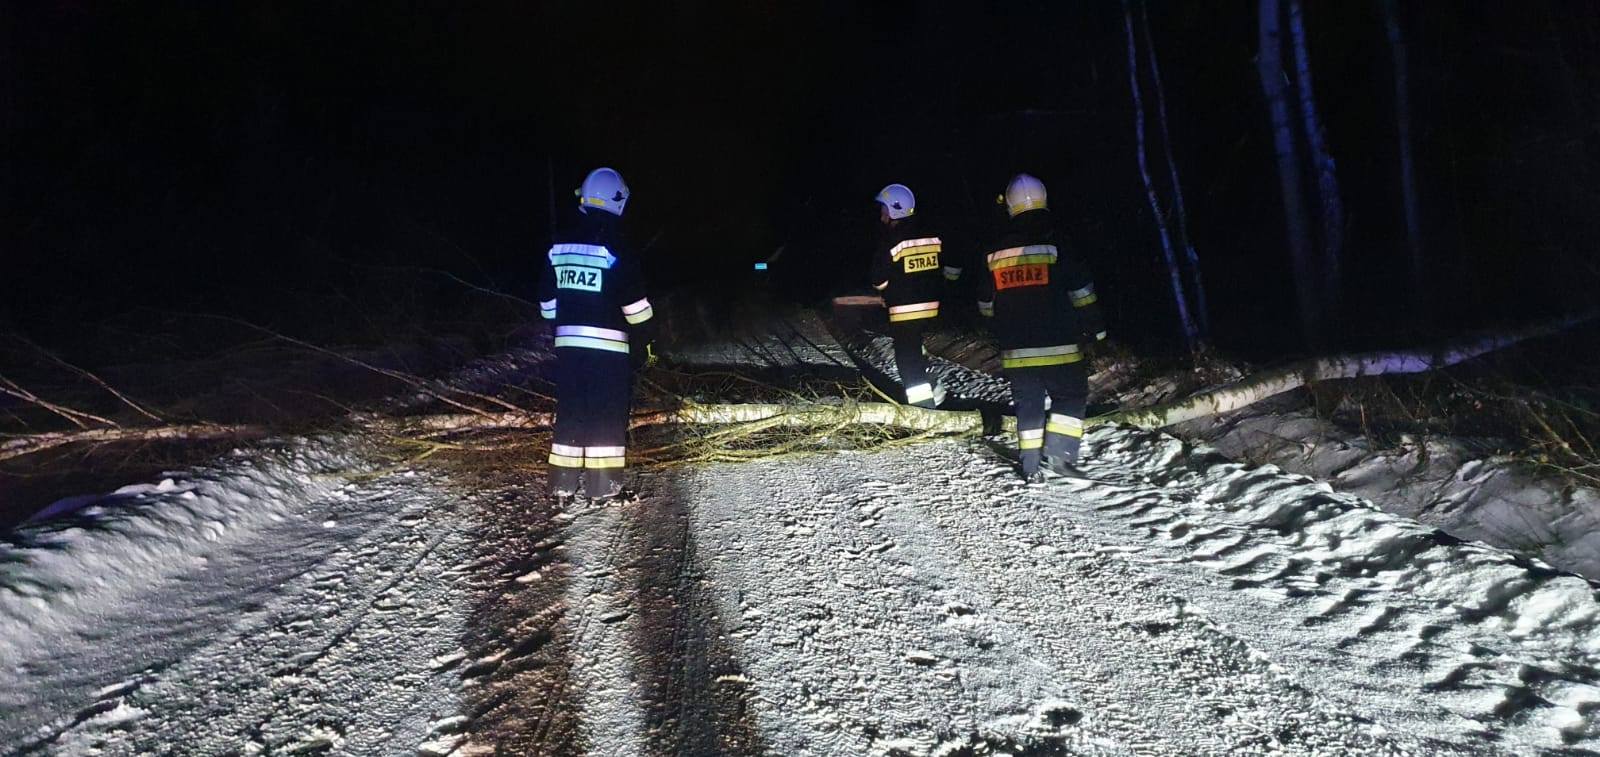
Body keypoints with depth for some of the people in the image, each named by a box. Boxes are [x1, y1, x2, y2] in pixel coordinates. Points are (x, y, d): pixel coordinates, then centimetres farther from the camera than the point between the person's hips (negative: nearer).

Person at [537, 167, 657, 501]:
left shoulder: (558, 250, 5)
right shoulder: (616, 252, -12)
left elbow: (547, 304, 12)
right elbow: (636, 306, -10)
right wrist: (644, 343, 2)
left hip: (568, 345, 5)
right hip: (609, 347, -5)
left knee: (570, 411, 12)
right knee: (608, 415, 2)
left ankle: (562, 483, 16)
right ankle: (603, 485, 5)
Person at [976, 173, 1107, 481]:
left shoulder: (995, 249, 4)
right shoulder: (1053, 241, -8)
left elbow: (985, 302, 13)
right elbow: (1081, 289, -8)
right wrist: (1095, 326, 3)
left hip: (1014, 348, 4)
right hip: (1058, 345, -3)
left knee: (1028, 403, 11)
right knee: (1071, 395, 10)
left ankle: (1031, 465, 10)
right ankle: (1059, 452, -1)